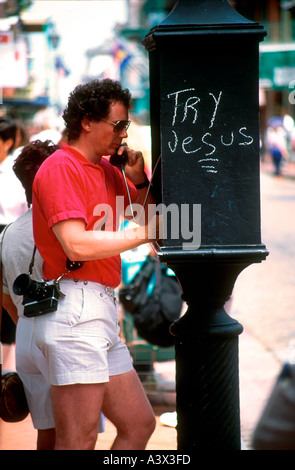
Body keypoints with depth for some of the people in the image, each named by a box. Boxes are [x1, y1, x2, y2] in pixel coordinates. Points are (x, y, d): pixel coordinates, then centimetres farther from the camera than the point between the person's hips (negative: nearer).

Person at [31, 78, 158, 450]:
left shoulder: (106, 169, 19)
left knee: (139, 424, 12)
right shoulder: (61, 167, -9)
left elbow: (147, 213, 30)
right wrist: (143, 232, -15)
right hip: (74, 307, -10)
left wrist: (138, 180, 10)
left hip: (101, 313, 10)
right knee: (79, 442, -10)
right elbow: (76, 245, -21)